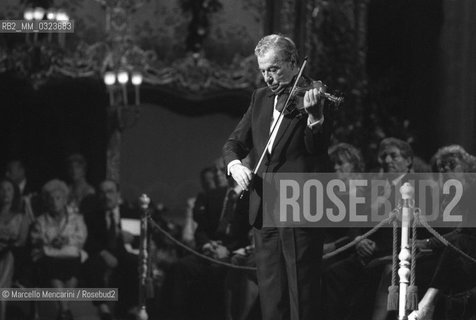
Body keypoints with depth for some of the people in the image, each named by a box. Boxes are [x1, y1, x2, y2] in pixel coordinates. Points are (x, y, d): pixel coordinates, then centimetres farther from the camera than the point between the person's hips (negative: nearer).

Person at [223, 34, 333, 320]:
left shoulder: (314, 96, -2)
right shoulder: (260, 98, 16)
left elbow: (317, 147, -13)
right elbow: (234, 143, 16)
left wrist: (314, 114, -32)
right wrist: (235, 164, -6)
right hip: (264, 209, 6)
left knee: (302, 294, -7)